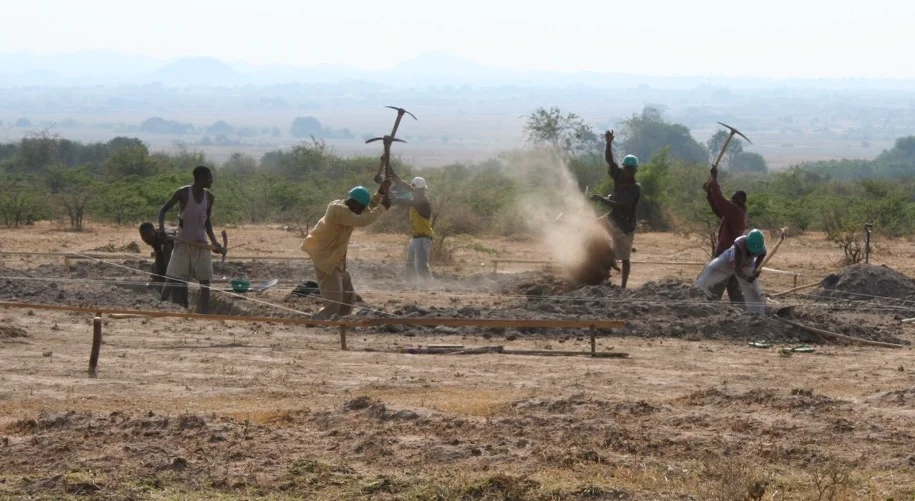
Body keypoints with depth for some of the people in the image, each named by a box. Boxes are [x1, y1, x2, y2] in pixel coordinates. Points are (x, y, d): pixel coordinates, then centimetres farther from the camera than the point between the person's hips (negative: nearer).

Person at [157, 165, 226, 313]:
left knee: (205, 282, 0)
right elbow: (164, 210, -4)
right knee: (173, 281, -5)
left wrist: (214, 242, 6)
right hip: (182, 244, -4)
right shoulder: (183, 193, -10)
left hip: (201, 245, 4)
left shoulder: (209, 198, 3)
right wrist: (161, 228, -21)